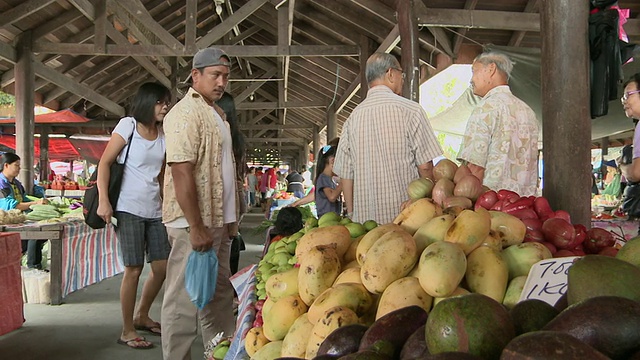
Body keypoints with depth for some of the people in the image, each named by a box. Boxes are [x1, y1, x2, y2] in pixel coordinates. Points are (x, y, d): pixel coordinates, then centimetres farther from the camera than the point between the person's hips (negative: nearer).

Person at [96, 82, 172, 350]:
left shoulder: (164, 135, 11)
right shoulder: (128, 126, -5)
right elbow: (104, 163, -8)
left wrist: (166, 205, 16)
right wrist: (103, 200, -16)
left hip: (155, 210, 6)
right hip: (129, 209, -6)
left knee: (163, 267, 7)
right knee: (134, 269, -4)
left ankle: (142, 316, 28)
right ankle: (127, 331, 9)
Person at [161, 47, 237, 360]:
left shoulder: (217, 113, 17)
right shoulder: (186, 113, -12)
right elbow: (181, 171, -21)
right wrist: (196, 226, -23)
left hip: (217, 221, 10)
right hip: (194, 224, -9)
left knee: (219, 297, 17)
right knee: (185, 300, -1)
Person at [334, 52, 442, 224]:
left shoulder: (353, 117, 5)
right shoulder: (410, 109, -5)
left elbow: (345, 174, 6)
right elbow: (425, 166, -6)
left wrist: (352, 215, 15)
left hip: (363, 218, 4)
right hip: (404, 215, -4)